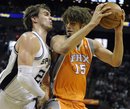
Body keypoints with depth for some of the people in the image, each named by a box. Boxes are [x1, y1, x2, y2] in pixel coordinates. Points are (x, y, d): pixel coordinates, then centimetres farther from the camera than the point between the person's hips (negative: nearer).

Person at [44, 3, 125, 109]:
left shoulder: (92, 44, 7)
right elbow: (64, 49, -34)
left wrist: (118, 32, -15)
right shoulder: (58, 39, -8)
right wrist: (92, 23, -35)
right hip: (59, 100, -6)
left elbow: (115, 62, -2)